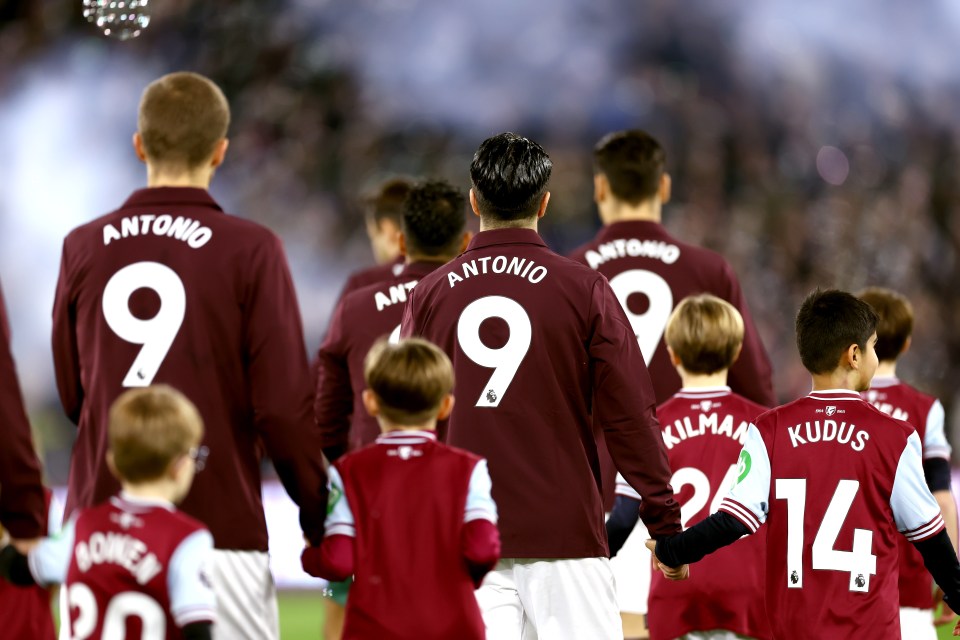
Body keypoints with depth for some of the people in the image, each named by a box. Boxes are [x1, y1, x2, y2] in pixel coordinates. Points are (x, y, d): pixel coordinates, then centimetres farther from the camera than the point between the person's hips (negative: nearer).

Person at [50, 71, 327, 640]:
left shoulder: (84, 247, 5)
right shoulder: (250, 251, -6)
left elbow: (72, 395, 13)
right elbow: (284, 406, -8)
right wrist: (321, 520, 3)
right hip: (219, 527, -4)